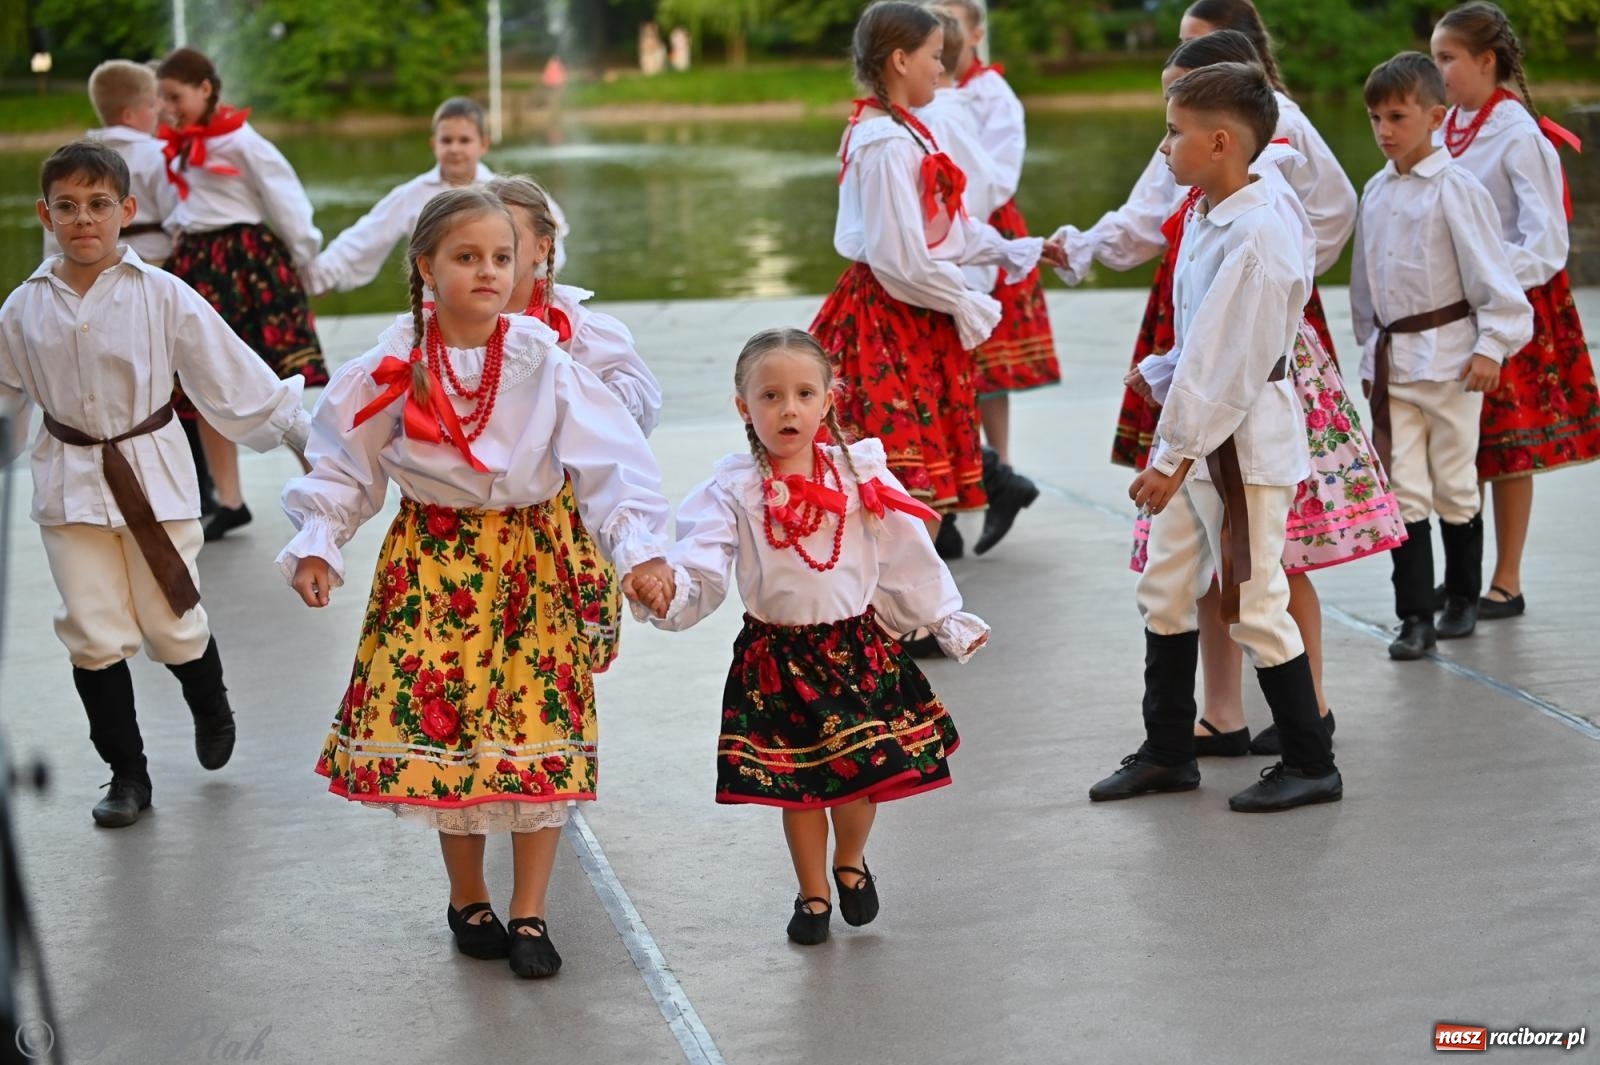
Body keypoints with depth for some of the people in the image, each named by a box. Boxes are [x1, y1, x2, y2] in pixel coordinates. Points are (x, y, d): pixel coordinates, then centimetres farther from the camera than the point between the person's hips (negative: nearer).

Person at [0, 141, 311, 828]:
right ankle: (126, 773, 19)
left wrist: (304, 430, -6)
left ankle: (212, 711, 38)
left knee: (173, 626, 3)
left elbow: (231, 372, -5)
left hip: (154, 473, -2)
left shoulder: (160, 296, -9)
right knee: (93, 635, 1)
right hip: (70, 481, 2)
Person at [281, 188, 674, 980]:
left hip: (529, 558, -1)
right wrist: (318, 544, -7)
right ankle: (467, 899, 24)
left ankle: (528, 913, 12)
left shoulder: (542, 362, -9)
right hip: (431, 559, 1)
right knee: (439, 725, 3)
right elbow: (344, 464, 5)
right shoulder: (393, 369, -5)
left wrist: (640, 547, -24)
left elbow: (611, 462, -13)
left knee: (539, 730, -2)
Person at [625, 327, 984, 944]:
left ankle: (850, 863, 37)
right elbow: (701, 566, -20)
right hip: (777, 656, -1)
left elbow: (909, 560, 7)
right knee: (798, 781, 7)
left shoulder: (860, 474, -2)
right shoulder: (733, 490, -9)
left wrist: (946, 621, 12)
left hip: (859, 646, 1)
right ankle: (812, 893, 28)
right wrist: (665, 586, -41)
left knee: (864, 773, 6)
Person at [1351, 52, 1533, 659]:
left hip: (1446, 355, -5)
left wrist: (1492, 344, -15)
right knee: (1403, 490, 1)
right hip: (1391, 357, 5)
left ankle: (1462, 601, 23)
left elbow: (1491, 272, -10)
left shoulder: (1456, 189, -10)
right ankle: (1414, 617, 4)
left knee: (1455, 487, 7)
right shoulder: (1376, 192, 8)